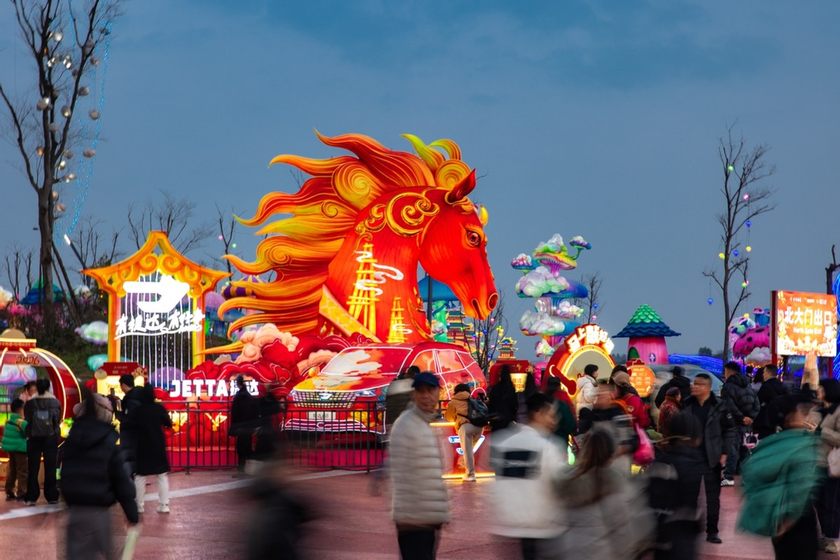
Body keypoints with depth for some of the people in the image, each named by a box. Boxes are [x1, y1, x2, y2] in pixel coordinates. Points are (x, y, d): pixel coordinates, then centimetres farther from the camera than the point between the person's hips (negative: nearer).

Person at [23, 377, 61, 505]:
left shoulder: (30, 402, -3)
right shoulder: (54, 401, -3)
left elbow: (26, 419, 2)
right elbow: (58, 420, 0)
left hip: (34, 437, 0)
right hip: (50, 437, 0)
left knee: (33, 467, 4)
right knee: (50, 467, 5)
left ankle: (31, 497, -2)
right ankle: (51, 496, 5)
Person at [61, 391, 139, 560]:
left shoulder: (71, 439, 7)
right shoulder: (110, 441, -9)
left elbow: (65, 475, 15)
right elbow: (121, 480, -8)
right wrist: (132, 513, -2)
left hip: (74, 507, 5)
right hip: (97, 509, -5)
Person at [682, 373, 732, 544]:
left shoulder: (719, 406, -7)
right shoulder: (687, 405, 2)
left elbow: (728, 431, -3)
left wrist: (724, 453, -7)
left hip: (712, 458, -3)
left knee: (713, 496, 4)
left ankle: (712, 531, 12)